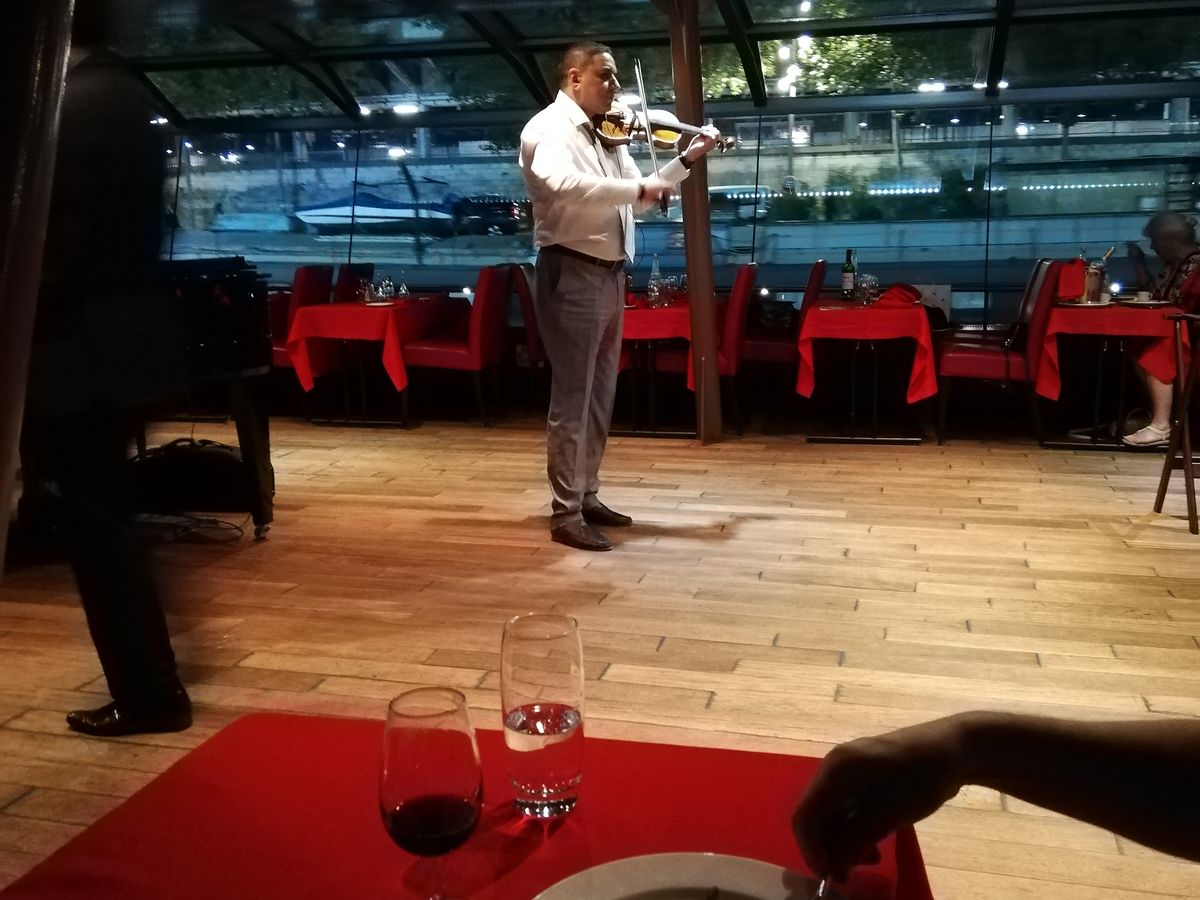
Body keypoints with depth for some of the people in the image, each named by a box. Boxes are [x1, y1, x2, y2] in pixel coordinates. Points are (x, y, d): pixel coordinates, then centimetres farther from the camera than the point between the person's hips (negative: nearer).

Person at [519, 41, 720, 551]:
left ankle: (586, 497, 26)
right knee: (572, 399, -5)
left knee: (600, 397, 14)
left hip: (609, 275, 9)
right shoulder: (548, 128, -9)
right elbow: (562, 184, -30)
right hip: (572, 274, -9)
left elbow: (641, 198, 23)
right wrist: (638, 187, -25)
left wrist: (687, 159, 13)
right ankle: (565, 514, 2)